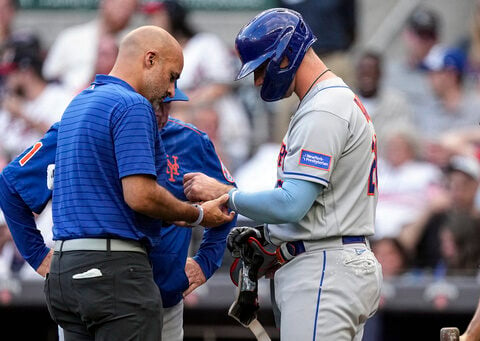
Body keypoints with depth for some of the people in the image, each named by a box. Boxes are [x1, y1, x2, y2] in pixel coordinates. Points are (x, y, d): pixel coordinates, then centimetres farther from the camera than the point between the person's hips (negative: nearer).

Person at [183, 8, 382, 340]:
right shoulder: (341, 100, 21)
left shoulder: (324, 111, -14)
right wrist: (266, 235, 15)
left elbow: (292, 204, -21)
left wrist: (223, 193, -11)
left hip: (323, 271, -11)